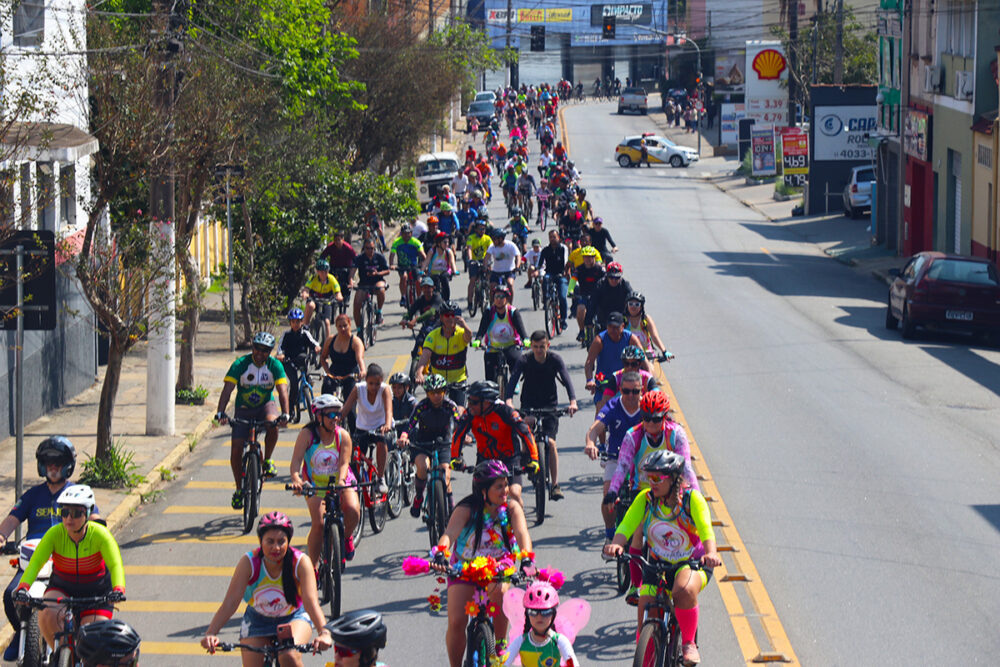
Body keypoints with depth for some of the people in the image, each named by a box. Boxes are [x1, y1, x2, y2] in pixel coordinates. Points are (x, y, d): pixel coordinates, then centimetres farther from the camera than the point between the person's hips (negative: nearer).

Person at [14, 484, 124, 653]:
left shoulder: (100, 535, -23)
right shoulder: (55, 533, -20)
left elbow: (115, 566, -32)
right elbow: (35, 562, -28)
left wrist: (118, 590, -52)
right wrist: (23, 587, -46)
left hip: (96, 592, -1)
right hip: (62, 588, 1)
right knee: (46, 615, -29)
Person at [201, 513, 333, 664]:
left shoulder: (301, 562, -25)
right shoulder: (249, 562, -23)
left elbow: (311, 601, -35)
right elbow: (230, 602, -29)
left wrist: (324, 633, -53)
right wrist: (211, 633, -44)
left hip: (293, 618, -2)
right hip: (257, 620, 2)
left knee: (289, 657, -30)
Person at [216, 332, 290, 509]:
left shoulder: (275, 365, -13)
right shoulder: (240, 364, -16)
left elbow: (282, 391, -22)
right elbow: (227, 389, -22)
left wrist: (285, 414, -39)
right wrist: (220, 412, -37)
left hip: (265, 405, 0)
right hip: (244, 408, 0)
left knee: (273, 424, -36)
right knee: (236, 450, -10)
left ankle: (267, 460, -12)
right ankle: (239, 489, 10)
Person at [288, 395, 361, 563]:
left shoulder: (343, 435, -7)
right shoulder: (307, 434, -11)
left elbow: (344, 463, -17)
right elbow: (296, 460, -20)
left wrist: (341, 481, -38)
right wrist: (296, 479, -41)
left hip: (341, 483, 1)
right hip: (315, 486, -1)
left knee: (353, 509, -28)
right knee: (318, 523, -21)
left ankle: (347, 537, 5)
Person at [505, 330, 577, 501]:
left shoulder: (555, 360, -11)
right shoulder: (524, 361, -11)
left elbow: (567, 380, -22)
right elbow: (513, 380, -24)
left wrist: (573, 401, -39)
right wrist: (509, 401, -42)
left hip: (550, 406, 0)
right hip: (529, 405, 0)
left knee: (550, 442, -13)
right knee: (528, 421, -32)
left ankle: (555, 484, -7)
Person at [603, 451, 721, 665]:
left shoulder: (691, 499, -16)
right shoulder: (645, 499, -9)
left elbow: (706, 530, -29)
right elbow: (626, 526, -19)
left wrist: (711, 553, -50)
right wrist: (616, 544, -42)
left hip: (692, 563, -3)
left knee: (684, 590, -35)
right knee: (645, 608, -16)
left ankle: (689, 643, -13)